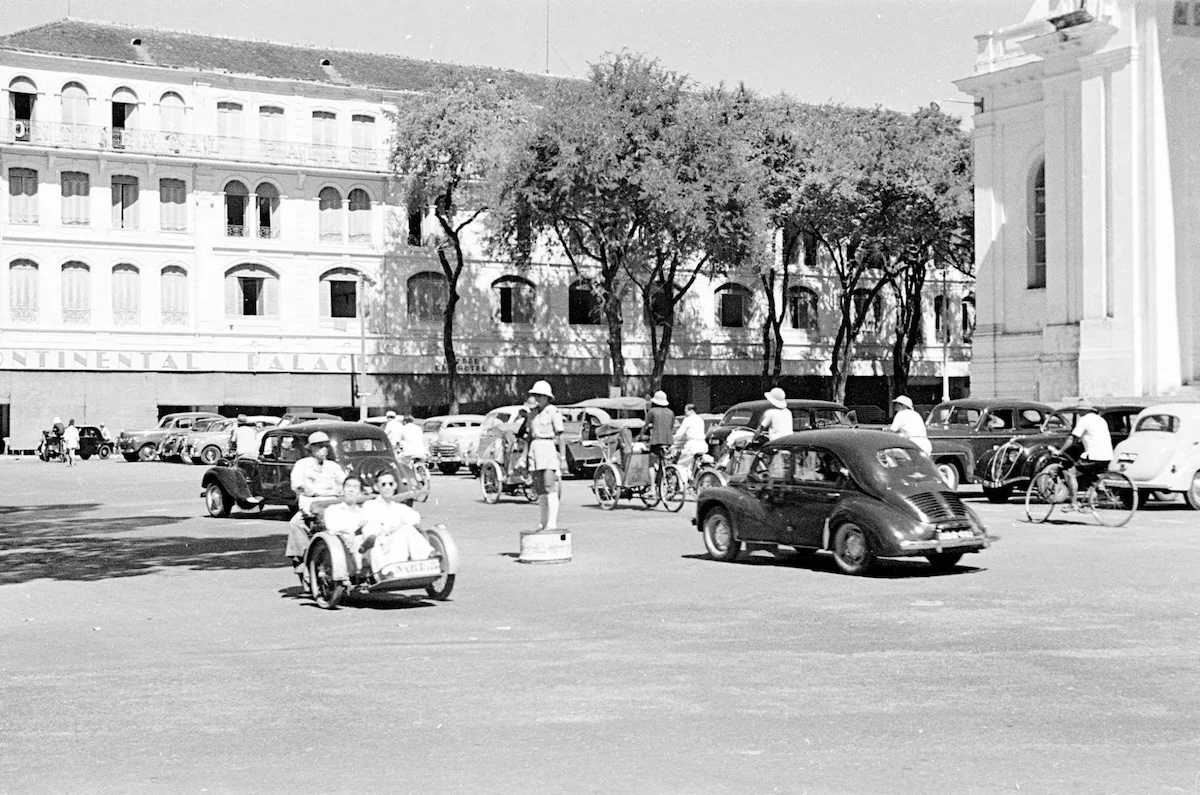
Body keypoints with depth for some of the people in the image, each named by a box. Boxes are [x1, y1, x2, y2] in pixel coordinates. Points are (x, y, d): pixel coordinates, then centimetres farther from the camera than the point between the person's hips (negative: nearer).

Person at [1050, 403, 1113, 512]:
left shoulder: (1084, 420, -1)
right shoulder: (1100, 420, 24)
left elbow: (1073, 439, -3)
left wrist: (1059, 451, 3)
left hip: (1095, 457, -8)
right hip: (1108, 458, 8)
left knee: (1071, 473, -1)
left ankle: (1074, 504, -6)